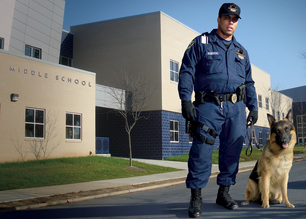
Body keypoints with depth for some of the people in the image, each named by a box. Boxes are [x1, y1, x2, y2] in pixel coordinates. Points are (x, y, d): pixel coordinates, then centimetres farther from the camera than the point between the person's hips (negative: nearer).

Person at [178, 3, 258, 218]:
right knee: (201, 151, -8)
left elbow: (249, 82, 23)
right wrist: (186, 100, -12)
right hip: (208, 105, -4)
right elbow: (186, 71, -1)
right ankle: (196, 197, 2)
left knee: (232, 151, 5)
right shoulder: (201, 43, 7)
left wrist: (253, 107, 14)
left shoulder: (241, 51, 21)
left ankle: (224, 192, 19)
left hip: (236, 107, 5)